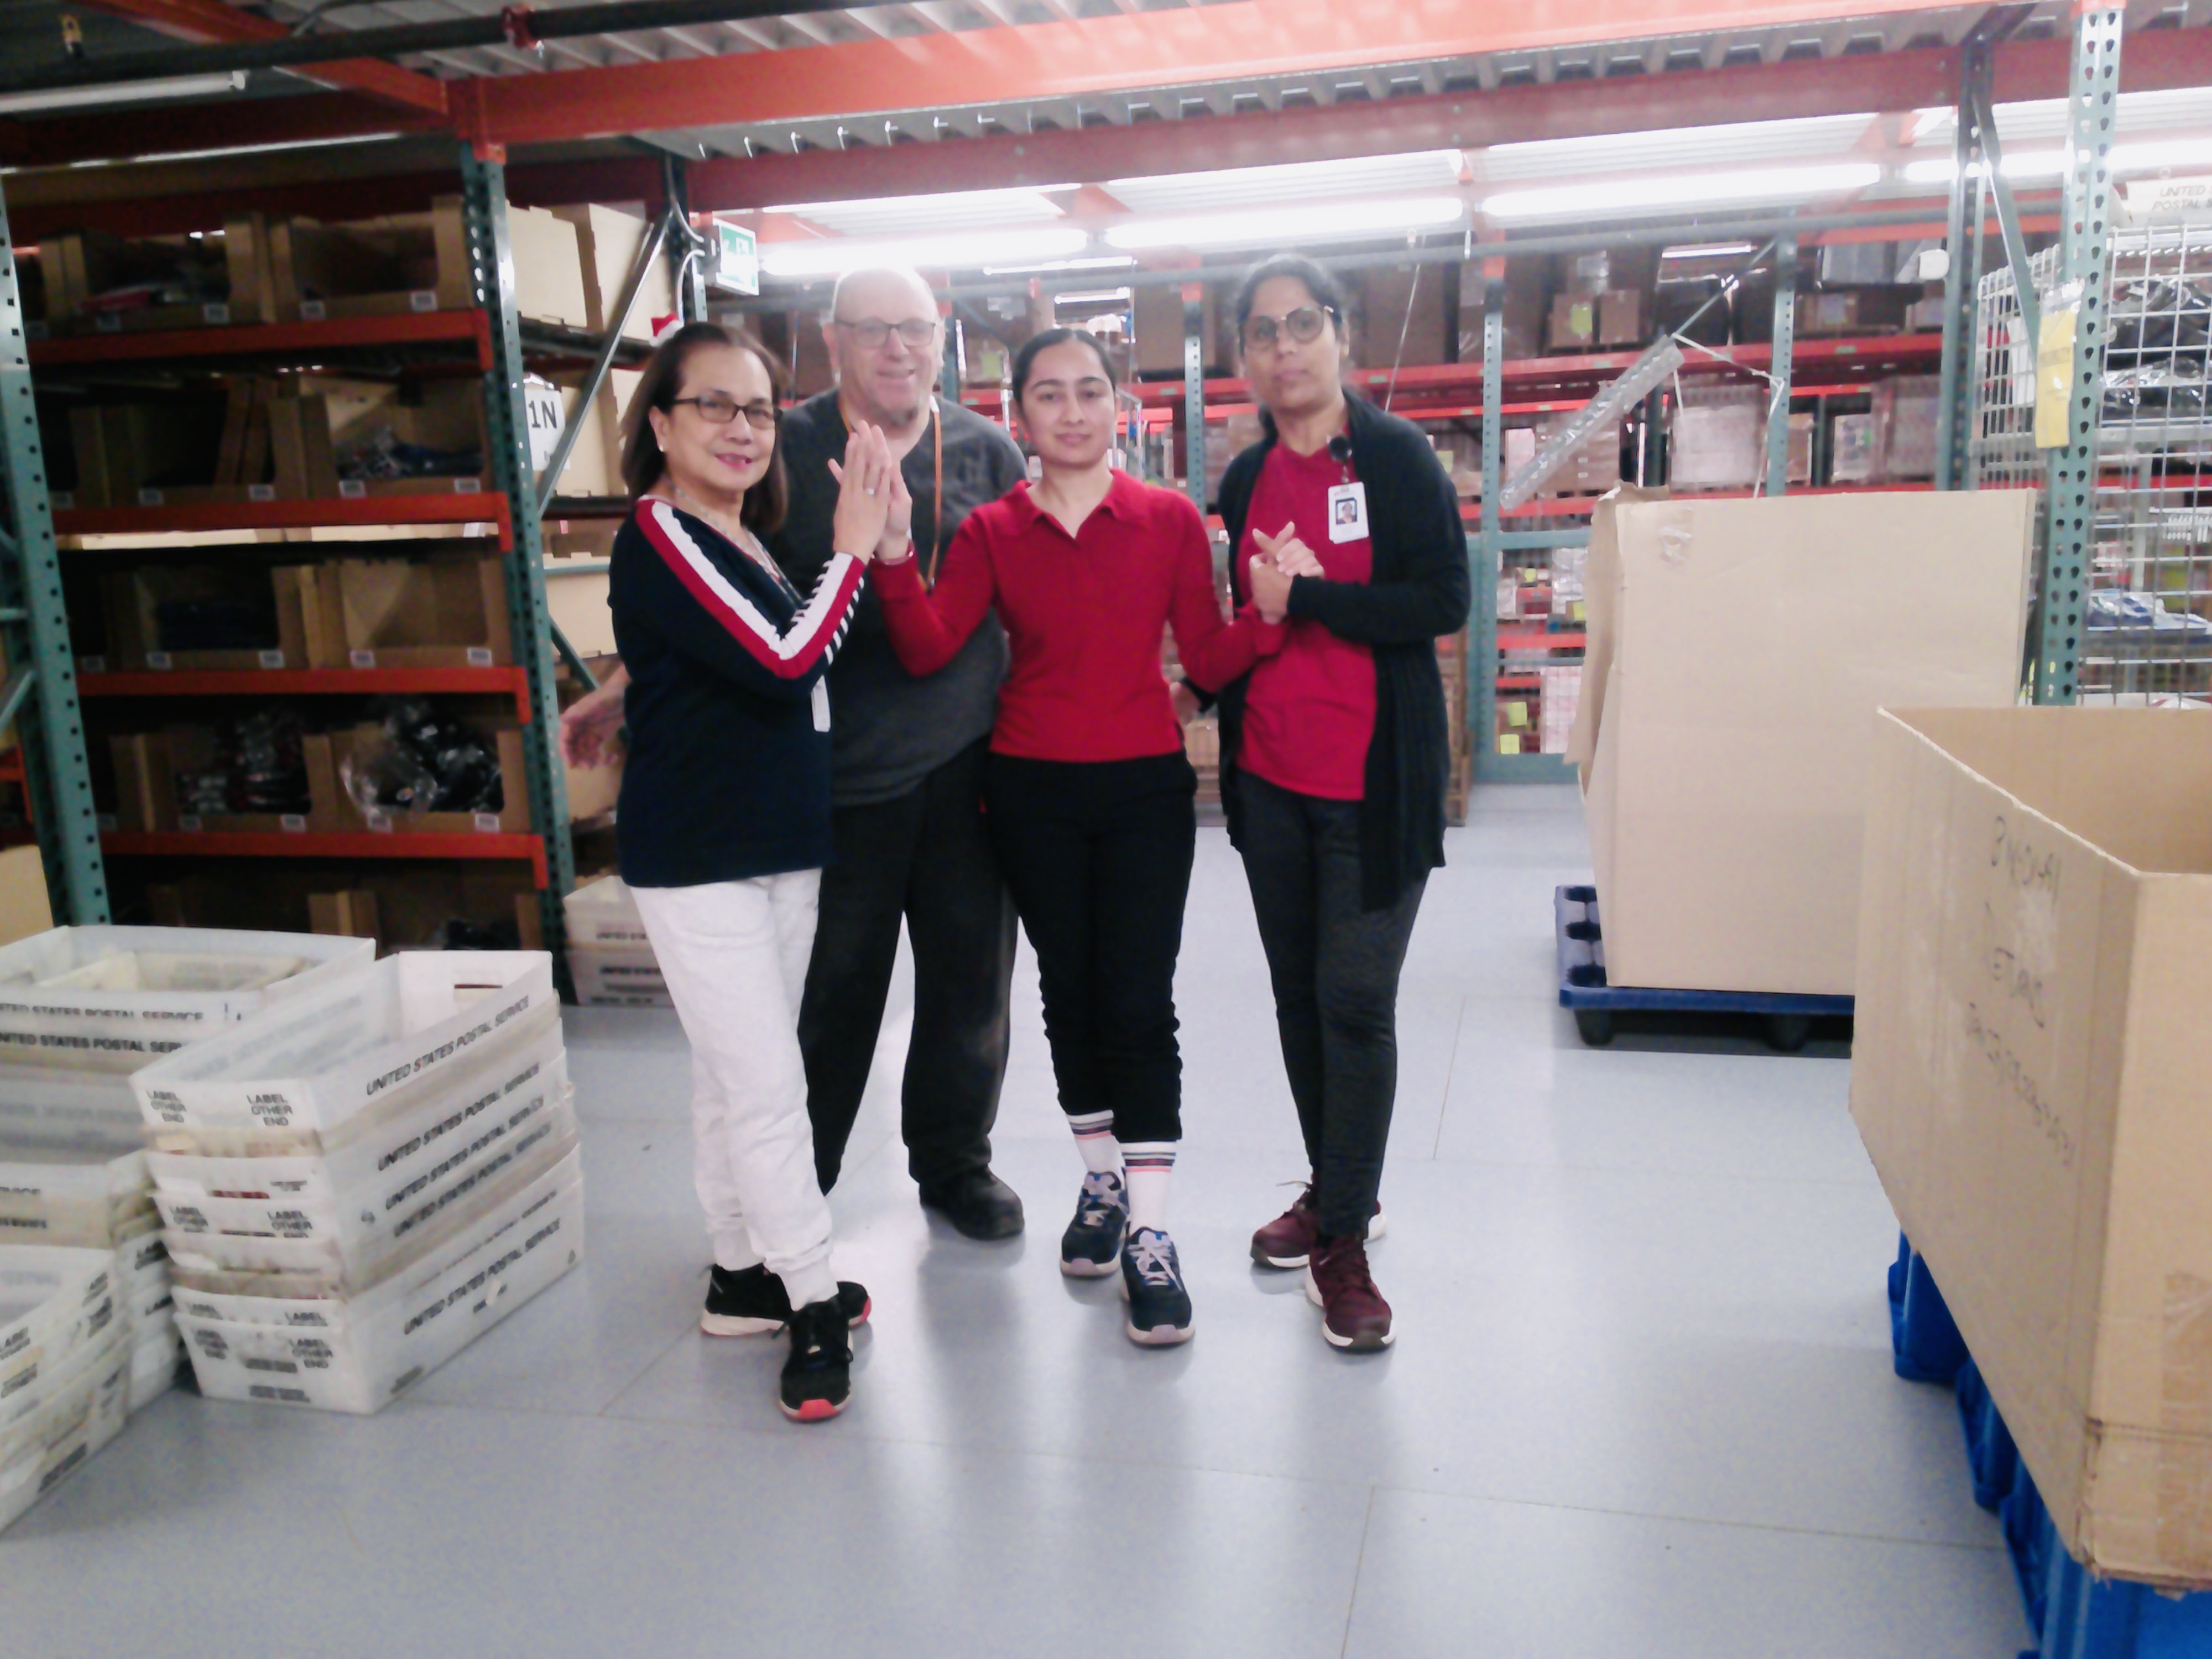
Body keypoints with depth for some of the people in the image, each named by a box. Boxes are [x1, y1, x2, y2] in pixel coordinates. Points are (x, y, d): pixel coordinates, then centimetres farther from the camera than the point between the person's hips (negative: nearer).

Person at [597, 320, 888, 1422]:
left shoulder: (749, 540, 12)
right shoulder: (658, 539, -13)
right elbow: (783, 661, -22)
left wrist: (879, 542, 4)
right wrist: (852, 545, -13)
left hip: (781, 847, 8)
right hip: (695, 859, -8)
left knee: (737, 1077, 16)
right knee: (766, 1085, -7)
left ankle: (744, 1273, 27)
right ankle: (812, 1307, 4)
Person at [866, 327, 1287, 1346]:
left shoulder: (1168, 519, 0)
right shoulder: (992, 532, 3)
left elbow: (1209, 659, -2)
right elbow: (928, 651, -8)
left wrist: (1275, 614, -19)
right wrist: (892, 552, -21)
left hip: (1144, 790, -1)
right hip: (1032, 794, 2)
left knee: (1139, 1002, -4)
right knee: (1069, 990, 12)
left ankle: (1149, 1234, 5)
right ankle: (1102, 1182, 31)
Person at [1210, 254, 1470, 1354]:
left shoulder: (1396, 457, -5)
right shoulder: (1244, 480, 11)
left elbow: (1444, 601, -15)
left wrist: (1304, 596, -15)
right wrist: (1249, 627, -1)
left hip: (1375, 778, -5)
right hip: (1269, 777, 6)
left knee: (1356, 999, -6)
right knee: (1298, 992, 13)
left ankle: (1344, 1241, 7)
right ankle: (1335, 1189, 31)